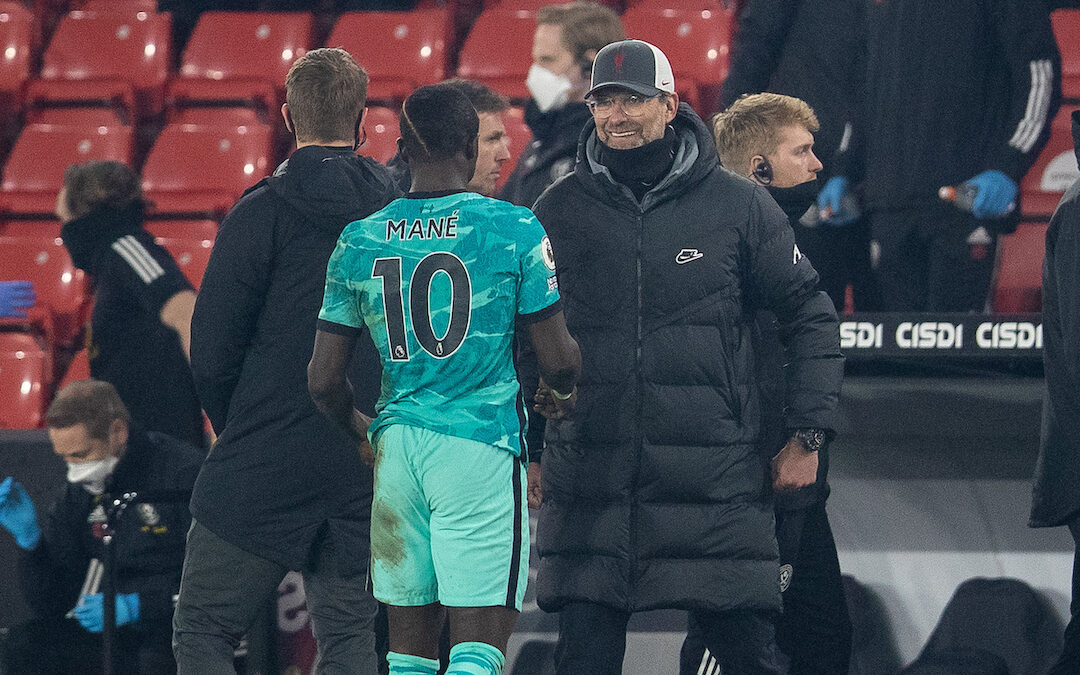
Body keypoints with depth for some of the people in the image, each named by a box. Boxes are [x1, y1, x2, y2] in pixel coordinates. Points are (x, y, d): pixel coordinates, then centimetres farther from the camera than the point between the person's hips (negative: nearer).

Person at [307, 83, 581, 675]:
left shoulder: (359, 242, 5)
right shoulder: (513, 229, -5)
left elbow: (323, 381, 7)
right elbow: (558, 360, -3)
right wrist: (564, 391, 21)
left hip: (398, 447, 4)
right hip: (481, 447, -4)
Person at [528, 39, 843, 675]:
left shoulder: (737, 204, 1)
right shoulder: (559, 211, 6)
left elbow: (810, 314, 8)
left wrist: (807, 437, 3)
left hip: (714, 479, -1)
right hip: (590, 482, 1)